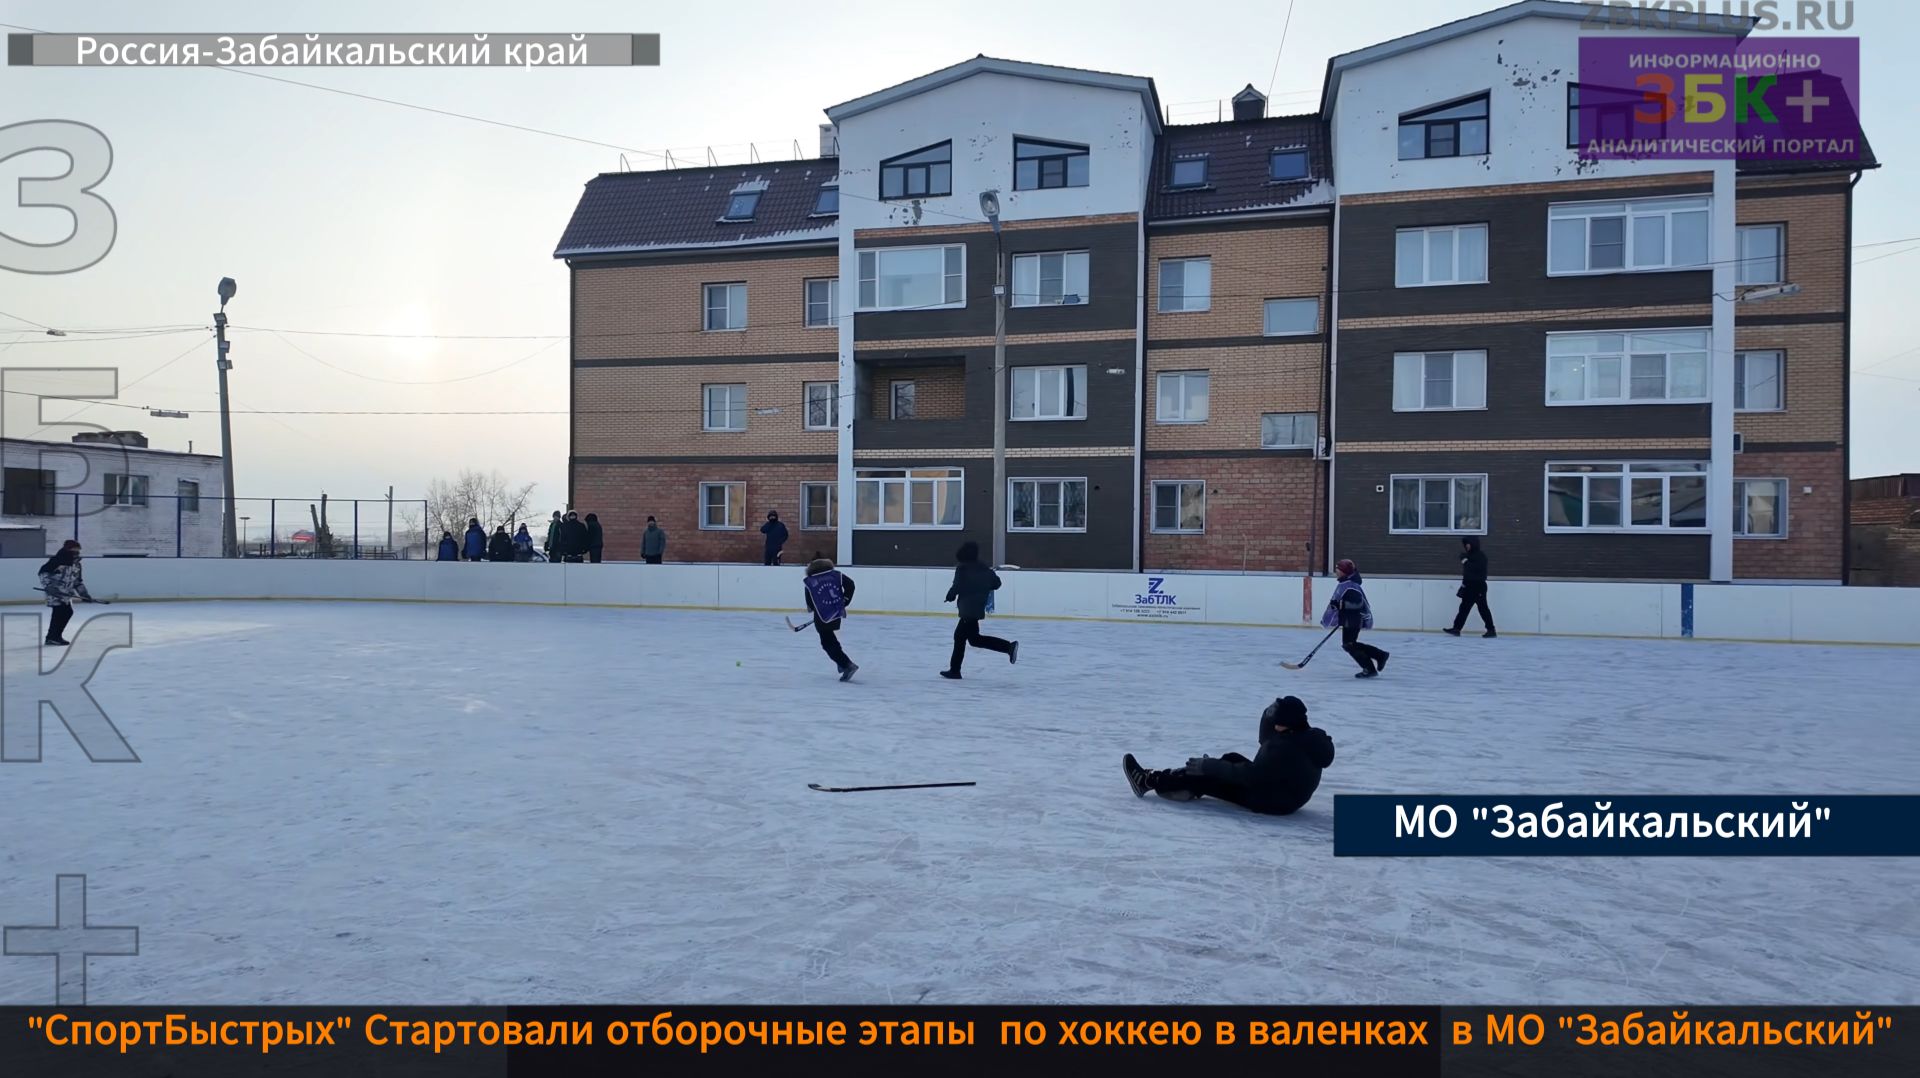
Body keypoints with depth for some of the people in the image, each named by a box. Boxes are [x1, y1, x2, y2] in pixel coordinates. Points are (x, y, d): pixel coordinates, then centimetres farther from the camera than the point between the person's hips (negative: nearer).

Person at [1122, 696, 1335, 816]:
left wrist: (1209, 766, -20)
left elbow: (1250, 774, -27)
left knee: (1205, 776, -7)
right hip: (1283, 792, 10)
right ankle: (1188, 787, 14)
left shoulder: (1286, 747, -30)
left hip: (1272, 801, -10)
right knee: (1232, 759, 11)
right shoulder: (1303, 736, 0)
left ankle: (1151, 781, 1)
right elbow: (1267, 741, 13)